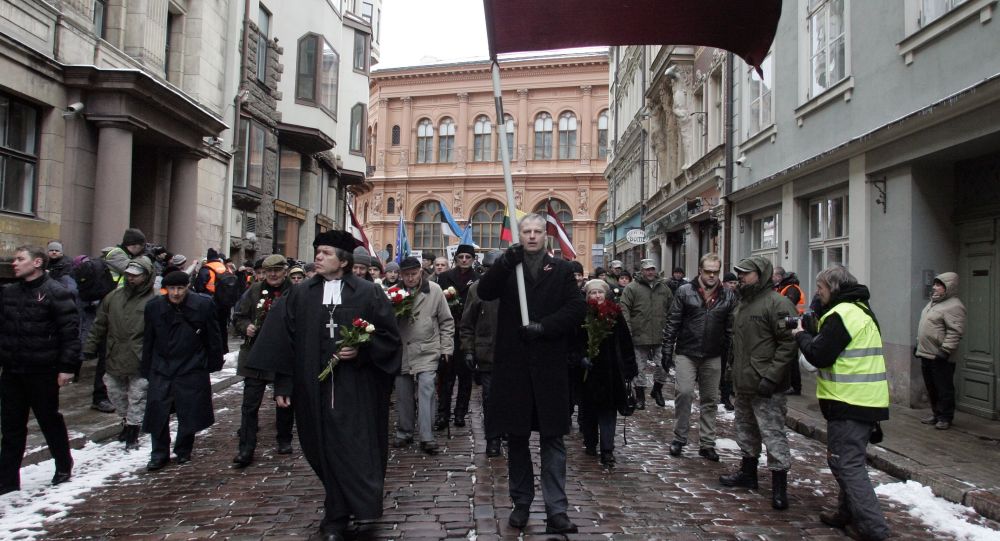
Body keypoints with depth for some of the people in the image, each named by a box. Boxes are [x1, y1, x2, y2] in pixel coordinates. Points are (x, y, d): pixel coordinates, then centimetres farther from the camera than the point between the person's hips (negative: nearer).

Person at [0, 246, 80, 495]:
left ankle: (63, 467, 29)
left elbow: (70, 332, -14)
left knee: (50, 421, 10)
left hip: (42, 372, -6)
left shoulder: (56, 293, -11)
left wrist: (67, 366, -17)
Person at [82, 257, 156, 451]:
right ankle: (126, 421, 40)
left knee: (137, 399, 4)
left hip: (140, 362, -6)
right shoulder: (113, 297, 7)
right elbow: (99, 325, 14)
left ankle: (132, 432, 16)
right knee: (116, 394, 19)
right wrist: (90, 347, 11)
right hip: (114, 360, 6)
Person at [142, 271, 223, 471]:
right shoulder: (154, 307, -1)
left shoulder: (203, 305, -9)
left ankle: (183, 451, 25)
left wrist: (213, 364, 3)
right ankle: (159, 454, 19)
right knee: (157, 413, 2)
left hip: (192, 370, -2)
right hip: (161, 370, 2)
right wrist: (146, 370, 10)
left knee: (189, 414, 5)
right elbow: (148, 341, 8)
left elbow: (213, 337, 0)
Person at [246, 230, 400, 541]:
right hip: (315, 387, 3)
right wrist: (282, 385, 5)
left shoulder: (369, 293, -1)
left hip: (356, 389, -2)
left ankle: (362, 510, 12)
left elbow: (389, 336, 2)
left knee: (357, 449, -4)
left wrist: (361, 351, -14)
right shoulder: (300, 295, 6)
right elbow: (284, 340, 8)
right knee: (327, 451, 9)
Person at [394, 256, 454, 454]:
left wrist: (446, 349, 0)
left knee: (426, 390, -12)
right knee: (402, 394, 11)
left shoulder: (434, 290, -5)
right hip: (402, 352, 3)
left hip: (427, 351, -3)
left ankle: (426, 437, -7)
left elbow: (446, 321, 1)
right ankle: (404, 433, 27)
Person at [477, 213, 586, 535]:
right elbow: (485, 292, -7)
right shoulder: (507, 267, 10)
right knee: (516, 437, 9)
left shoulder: (561, 269, 7)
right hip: (513, 363, 1)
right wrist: (506, 262, -20)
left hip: (549, 364, -1)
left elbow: (577, 308, -4)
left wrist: (544, 326, -15)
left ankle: (556, 511, 3)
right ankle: (521, 503, 22)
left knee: (553, 438, 1)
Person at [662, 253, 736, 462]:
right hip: (686, 353, -2)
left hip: (713, 357, 3)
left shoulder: (728, 296, 5)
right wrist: (667, 350, -6)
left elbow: (730, 329, 6)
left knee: (710, 400, 9)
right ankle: (679, 439, 8)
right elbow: (672, 323, -2)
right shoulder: (685, 292, -1)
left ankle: (707, 443, 20)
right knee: (684, 393, -9)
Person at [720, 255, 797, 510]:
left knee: (772, 434, -6)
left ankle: (779, 487, 4)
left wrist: (771, 377, -23)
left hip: (766, 387, -10)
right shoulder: (743, 303, 15)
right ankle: (748, 472, 36)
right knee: (746, 429, 21)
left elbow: (789, 344, -21)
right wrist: (732, 367, 20)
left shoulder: (777, 303, -14)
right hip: (743, 384, 10)